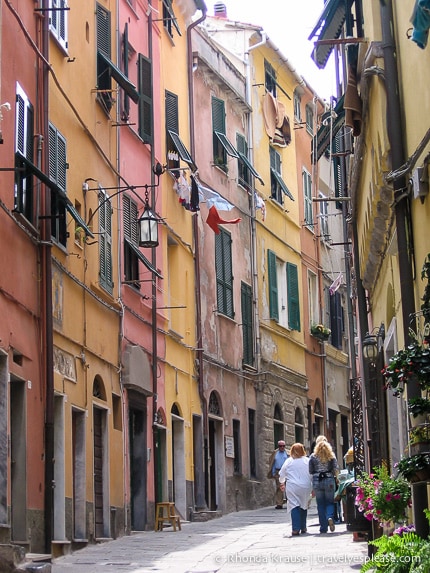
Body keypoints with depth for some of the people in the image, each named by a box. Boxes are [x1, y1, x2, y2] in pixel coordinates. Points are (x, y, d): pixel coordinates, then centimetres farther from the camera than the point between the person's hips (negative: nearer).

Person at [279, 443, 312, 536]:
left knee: (294, 507, -4)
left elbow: (281, 475, 8)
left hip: (292, 487, -2)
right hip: (305, 487, 2)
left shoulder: (288, 461, 1)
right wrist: (313, 488, 16)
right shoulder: (307, 461, 4)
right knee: (303, 506, 16)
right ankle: (303, 527, 21)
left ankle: (296, 529, -15)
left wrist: (282, 482, 28)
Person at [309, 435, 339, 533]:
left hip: (317, 481, 0)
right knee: (330, 502, 9)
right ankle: (330, 517, -21)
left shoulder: (313, 456, 1)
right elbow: (336, 468, -3)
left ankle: (323, 528, 5)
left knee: (320, 504, 6)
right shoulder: (331, 455, 1)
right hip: (329, 480, 0)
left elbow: (310, 471, 0)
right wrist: (334, 476, 14)